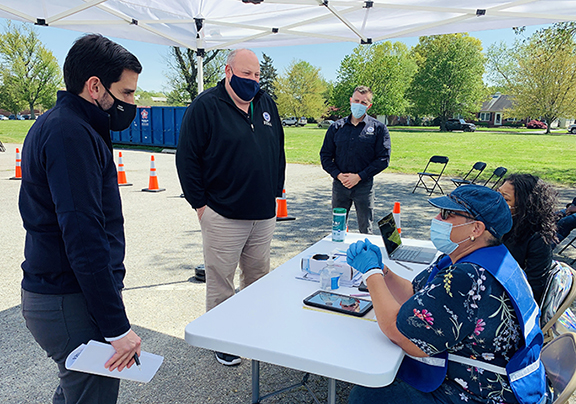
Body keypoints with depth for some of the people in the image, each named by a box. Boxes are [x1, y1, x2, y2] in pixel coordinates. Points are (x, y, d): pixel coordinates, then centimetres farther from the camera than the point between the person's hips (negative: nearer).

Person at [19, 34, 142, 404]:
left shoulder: (58, 124, 13)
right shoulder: (70, 133, -21)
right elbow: (83, 238, -26)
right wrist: (117, 326, -24)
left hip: (56, 291, 10)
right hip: (72, 303, -10)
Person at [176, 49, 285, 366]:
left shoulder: (267, 105, 11)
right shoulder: (205, 106, -6)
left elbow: (278, 151, 18)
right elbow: (187, 157, -7)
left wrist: (277, 192, 13)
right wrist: (200, 203, -9)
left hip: (264, 213, 6)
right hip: (223, 215, -5)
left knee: (259, 275, 17)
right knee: (220, 280, 6)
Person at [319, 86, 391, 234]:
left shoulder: (378, 128, 0)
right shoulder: (336, 127, 7)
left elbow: (383, 159, -5)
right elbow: (325, 155, 7)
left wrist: (359, 176, -13)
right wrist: (338, 175, -8)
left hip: (364, 186, -2)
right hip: (339, 184, 2)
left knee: (365, 230, 7)